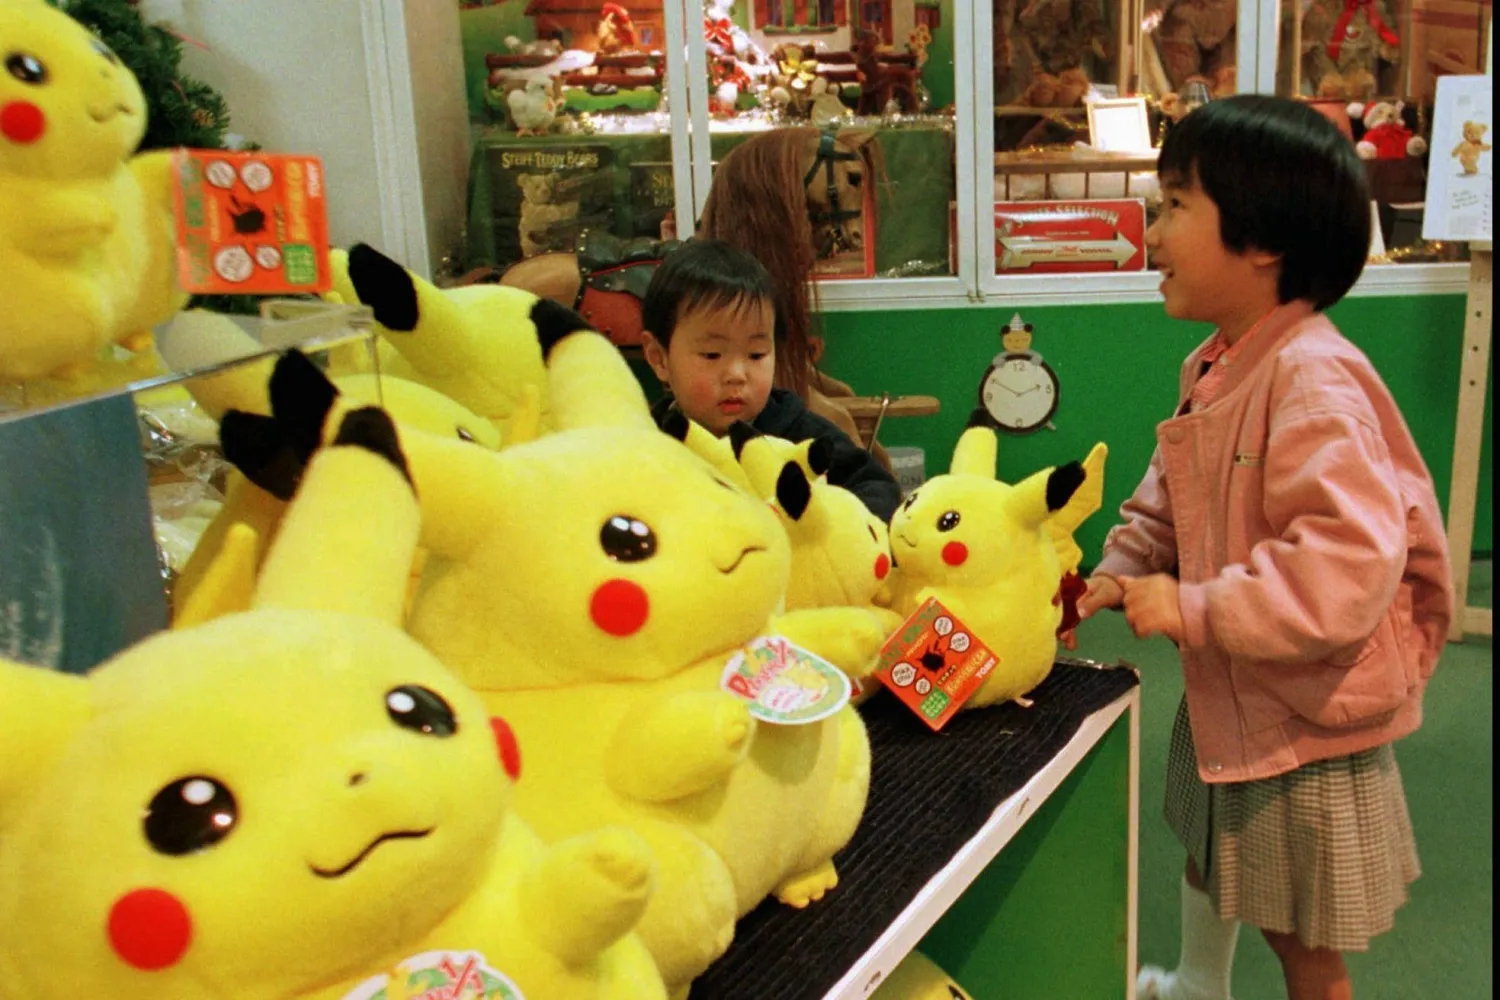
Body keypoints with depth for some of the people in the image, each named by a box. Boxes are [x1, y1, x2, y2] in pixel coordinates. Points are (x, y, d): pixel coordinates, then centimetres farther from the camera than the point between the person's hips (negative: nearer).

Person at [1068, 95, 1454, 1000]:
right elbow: (1169, 502, 14)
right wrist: (1119, 575, -1)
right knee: (1208, 860, 32)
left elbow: (1348, 567, -37)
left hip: (1308, 724, -9)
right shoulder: (1213, 371, 1)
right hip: (1226, 701, 9)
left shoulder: (1314, 382, -29)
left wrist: (1191, 608, -32)